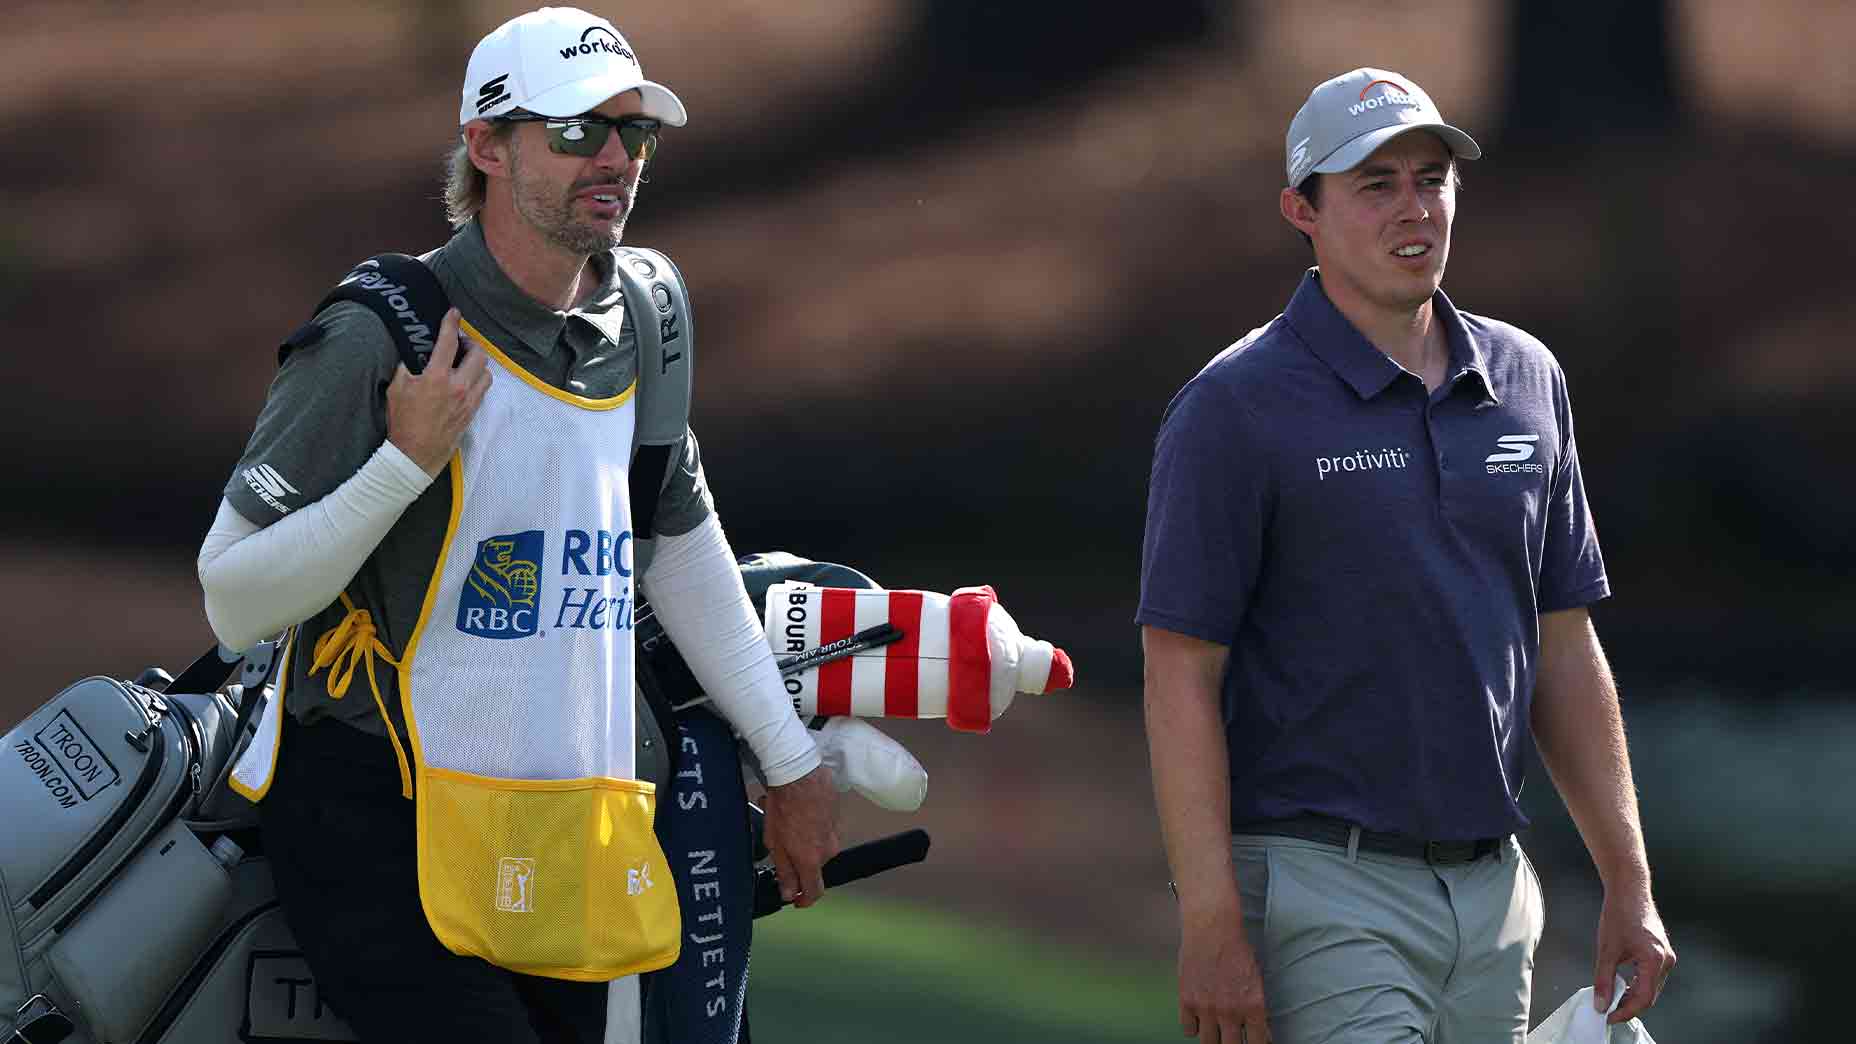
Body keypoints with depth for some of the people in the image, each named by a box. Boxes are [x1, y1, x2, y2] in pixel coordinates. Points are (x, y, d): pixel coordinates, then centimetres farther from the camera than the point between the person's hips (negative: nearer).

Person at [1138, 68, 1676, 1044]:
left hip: (1492, 889, 6)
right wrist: (1210, 925, -16)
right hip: (1320, 888, -6)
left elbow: (1565, 649, 17)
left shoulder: (1526, 379, 12)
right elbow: (1180, 676, -10)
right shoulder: (1235, 407, -7)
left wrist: (1629, 886, 12)